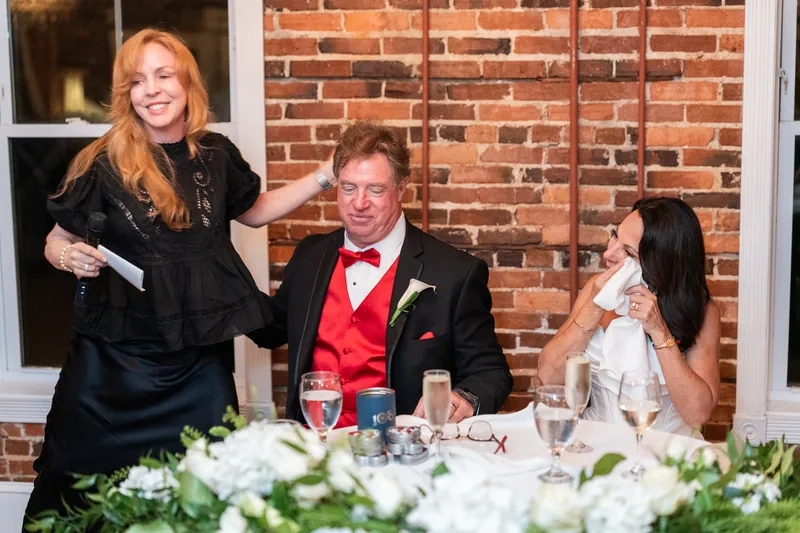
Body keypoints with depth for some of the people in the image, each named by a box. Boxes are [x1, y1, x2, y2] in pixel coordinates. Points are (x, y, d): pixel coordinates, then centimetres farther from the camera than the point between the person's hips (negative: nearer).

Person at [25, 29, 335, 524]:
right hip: (116, 357, -2)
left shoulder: (215, 154, 3)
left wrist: (326, 176, 13)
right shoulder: (103, 163, -7)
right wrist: (71, 256, -20)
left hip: (201, 359, 3)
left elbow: (255, 210, 21)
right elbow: (57, 241, 2)